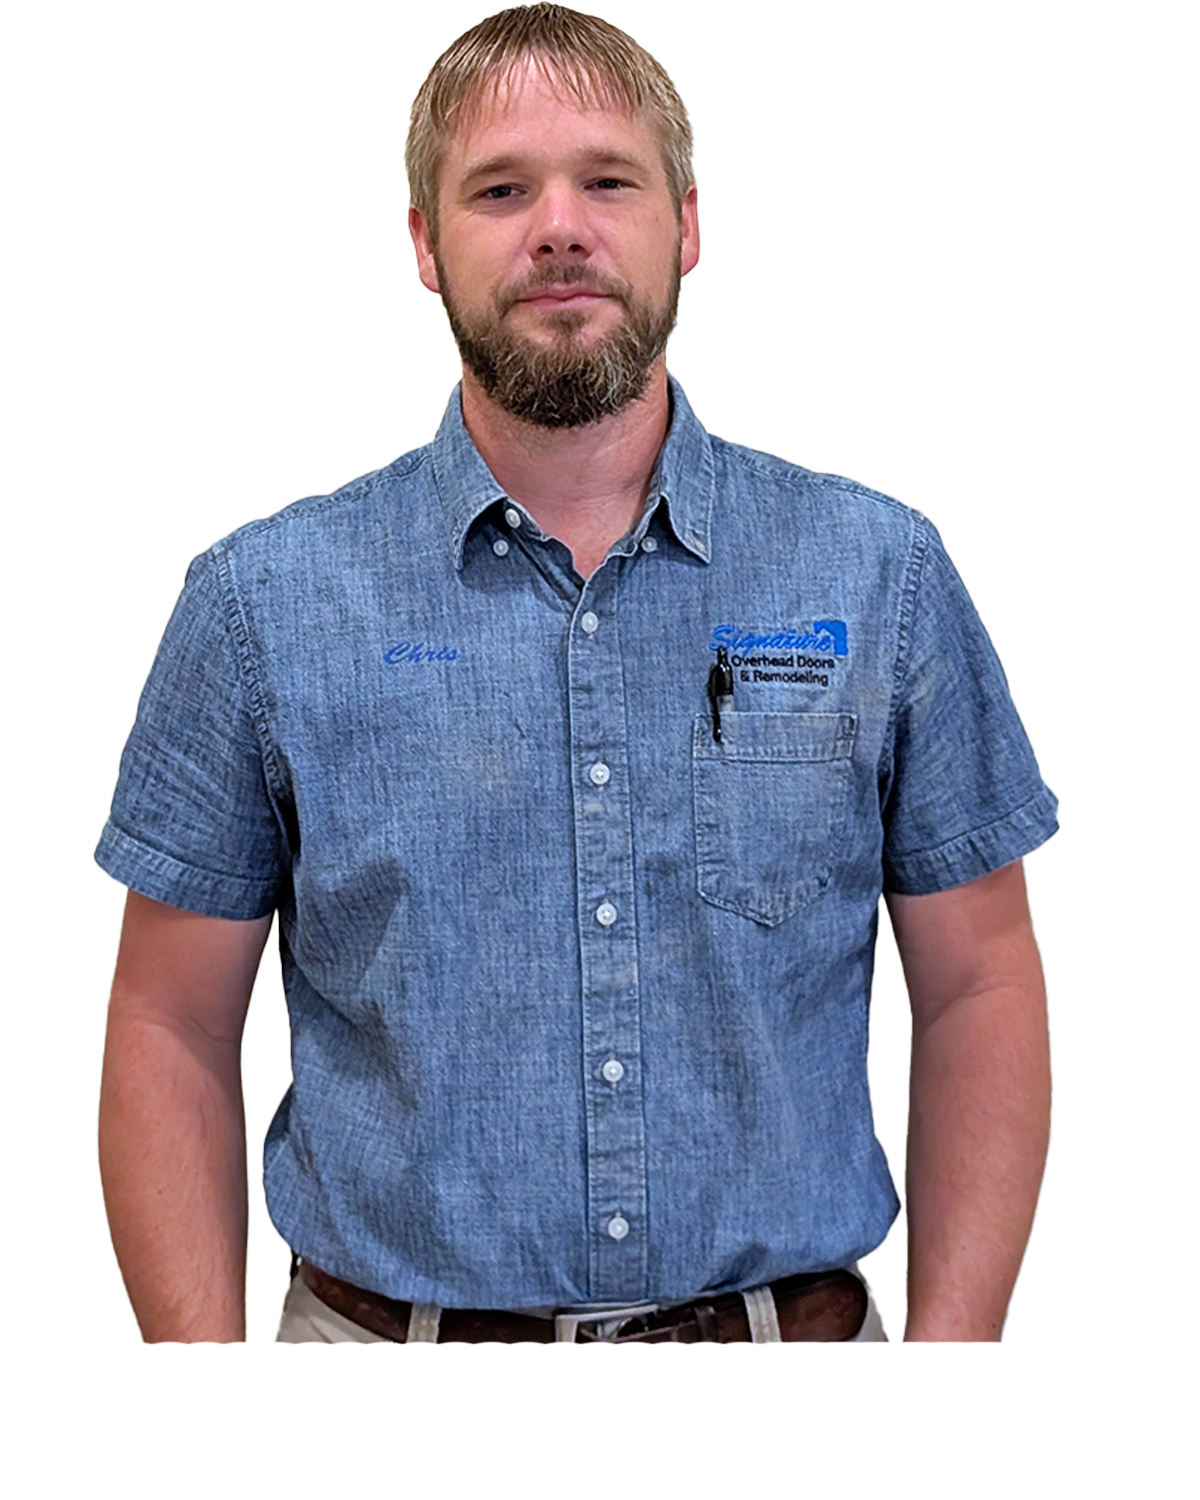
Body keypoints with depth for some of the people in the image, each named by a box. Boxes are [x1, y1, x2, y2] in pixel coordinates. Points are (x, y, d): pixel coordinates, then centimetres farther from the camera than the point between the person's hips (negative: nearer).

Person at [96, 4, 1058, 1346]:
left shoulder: (881, 575, -3)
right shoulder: (263, 601, -6)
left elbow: (977, 990, 0)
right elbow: (172, 1033, -3)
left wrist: (950, 1342, -7)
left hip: (798, 1327, 1)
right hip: (388, 1324, 0)